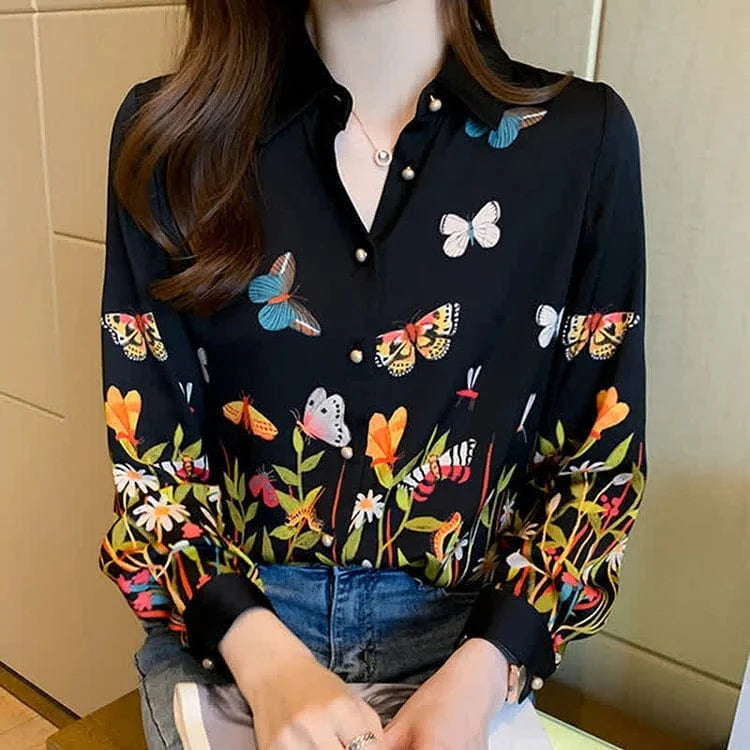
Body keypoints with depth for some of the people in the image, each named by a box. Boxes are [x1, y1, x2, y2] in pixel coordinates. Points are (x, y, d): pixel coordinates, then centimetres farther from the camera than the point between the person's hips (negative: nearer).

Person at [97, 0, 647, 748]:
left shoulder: (581, 137, -9)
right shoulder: (170, 133, -9)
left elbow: (600, 457, -4)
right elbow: (146, 442, -6)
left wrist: (482, 672, -15)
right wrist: (263, 658, -18)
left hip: (469, 631, 1)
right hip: (224, 626, 0)